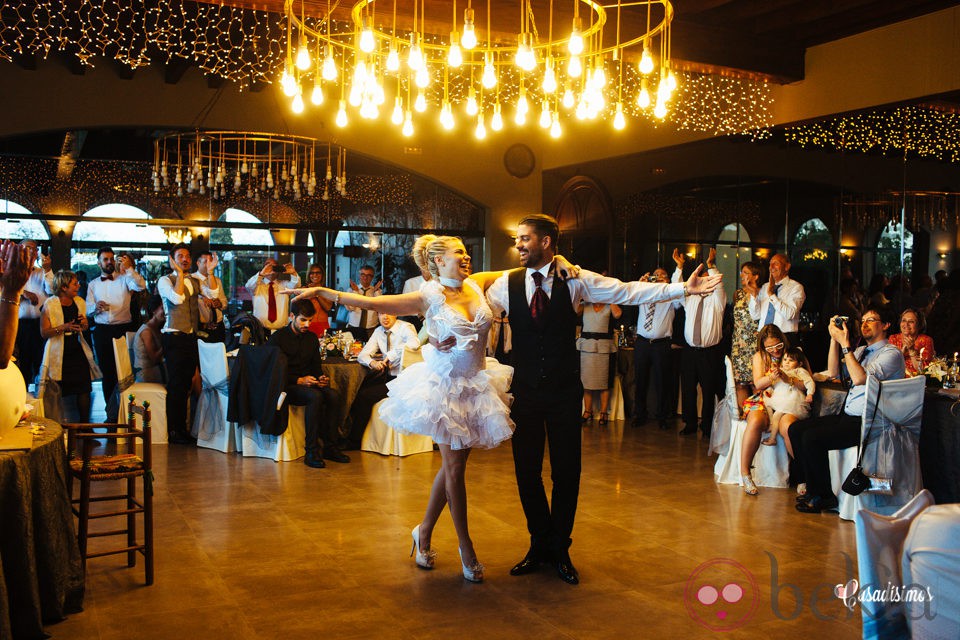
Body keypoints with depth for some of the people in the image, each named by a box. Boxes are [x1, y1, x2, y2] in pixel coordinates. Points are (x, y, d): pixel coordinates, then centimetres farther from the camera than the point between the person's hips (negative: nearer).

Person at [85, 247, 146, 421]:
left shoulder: (124, 278, 3)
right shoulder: (93, 284, 13)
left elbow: (141, 286, -17)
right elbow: (88, 310, 6)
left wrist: (129, 268, -28)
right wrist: (96, 307, -17)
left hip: (122, 329, -3)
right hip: (102, 330, 3)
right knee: (107, 372, 9)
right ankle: (111, 412, 20)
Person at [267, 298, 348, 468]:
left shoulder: (312, 338, 17)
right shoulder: (277, 338, -1)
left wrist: (320, 378, -1)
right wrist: (299, 380, -17)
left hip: (308, 384, 5)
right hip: (287, 387, -5)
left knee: (333, 395, -26)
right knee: (315, 396, -35)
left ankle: (330, 447, -18)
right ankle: (311, 451, -31)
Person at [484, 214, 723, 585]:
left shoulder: (575, 280, -4)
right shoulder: (506, 284, -1)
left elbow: (628, 292, -5)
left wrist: (683, 289, -10)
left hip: (564, 391, -1)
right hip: (525, 391, 1)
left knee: (566, 471, 6)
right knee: (526, 470, 8)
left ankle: (559, 549, 26)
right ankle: (540, 544, 29)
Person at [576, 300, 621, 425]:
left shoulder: (609, 306, 7)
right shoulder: (585, 305, 11)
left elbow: (617, 314, -13)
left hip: (604, 347, -1)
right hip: (586, 345, 2)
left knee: (604, 381, 0)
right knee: (586, 380, 4)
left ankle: (603, 413, 5)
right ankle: (588, 411, 11)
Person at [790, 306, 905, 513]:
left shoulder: (891, 354, -8)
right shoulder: (861, 351, 19)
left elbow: (860, 378, -23)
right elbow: (833, 372, 8)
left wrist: (845, 344, -19)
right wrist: (834, 339, -1)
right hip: (847, 417, 9)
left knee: (812, 438, -24)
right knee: (796, 429, -2)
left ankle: (825, 497, -6)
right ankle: (813, 489, 6)